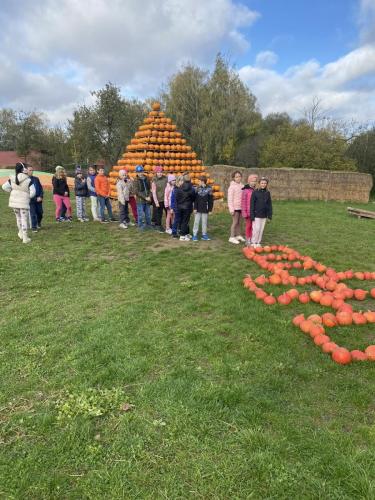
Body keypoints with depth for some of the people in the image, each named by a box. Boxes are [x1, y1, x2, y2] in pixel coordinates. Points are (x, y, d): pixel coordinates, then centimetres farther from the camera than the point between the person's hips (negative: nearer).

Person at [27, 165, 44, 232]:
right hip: (30, 200, -4)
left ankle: (39, 222, 39)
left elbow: (41, 188, 8)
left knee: (40, 212, 12)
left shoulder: (36, 179, 9)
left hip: (38, 199, 4)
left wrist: (41, 196, -4)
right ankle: (34, 227, 7)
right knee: (33, 214, -3)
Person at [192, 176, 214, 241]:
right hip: (198, 209, 1)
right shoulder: (198, 189, 3)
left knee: (204, 222, 8)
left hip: (205, 209, -1)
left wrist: (210, 209, -4)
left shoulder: (209, 189, -3)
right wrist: (195, 208, -5)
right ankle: (195, 235, 9)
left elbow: (211, 200, -1)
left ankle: (204, 234, 19)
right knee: (196, 222, 2)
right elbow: (195, 199, 2)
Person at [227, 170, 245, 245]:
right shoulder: (232, 186, -10)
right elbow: (230, 198, -12)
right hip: (235, 207, -6)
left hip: (241, 207, 6)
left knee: (239, 222, 13)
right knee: (235, 222, -2)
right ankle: (232, 237, 6)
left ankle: (238, 235, 25)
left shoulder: (242, 186, 7)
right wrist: (231, 209, -15)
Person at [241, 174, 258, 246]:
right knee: (248, 225, 5)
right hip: (248, 212, -4)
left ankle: (251, 239, 22)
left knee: (253, 226, 9)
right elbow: (243, 202, -8)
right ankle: (247, 240, 17)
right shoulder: (245, 190, -8)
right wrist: (244, 213, -10)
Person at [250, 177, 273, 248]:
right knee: (256, 229, -6)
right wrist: (252, 216, -11)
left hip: (264, 215, 4)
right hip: (256, 215, -4)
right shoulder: (255, 192, -6)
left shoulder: (267, 193, 6)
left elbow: (269, 204, 10)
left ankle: (258, 242, 20)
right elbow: (252, 204, -7)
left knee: (261, 229, 9)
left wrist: (270, 215, 6)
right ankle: (253, 243, 8)